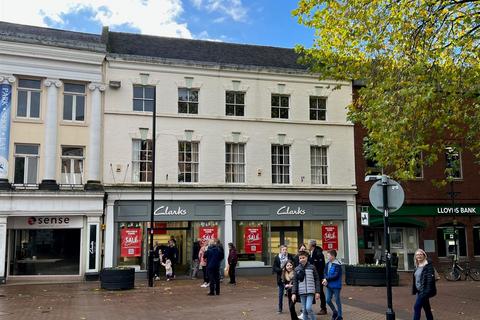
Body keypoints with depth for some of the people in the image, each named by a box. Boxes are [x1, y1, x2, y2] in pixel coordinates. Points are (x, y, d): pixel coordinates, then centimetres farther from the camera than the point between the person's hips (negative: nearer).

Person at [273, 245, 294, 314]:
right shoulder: (277, 258, -2)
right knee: (281, 293, 6)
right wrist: (281, 270, -18)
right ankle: (280, 308, 17)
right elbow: (274, 268, -3)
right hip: (281, 278, 0)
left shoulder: (290, 256, -1)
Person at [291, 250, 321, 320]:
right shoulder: (297, 269, 5)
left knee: (308, 308, -15)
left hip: (310, 292, -3)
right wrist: (293, 293, 0)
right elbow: (295, 282, 6)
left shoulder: (312, 267, -1)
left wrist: (317, 292, -3)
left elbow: (317, 280, 1)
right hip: (301, 293, 3)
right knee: (304, 310, 6)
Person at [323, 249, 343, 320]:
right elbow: (325, 272, 8)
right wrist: (325, 280, -11)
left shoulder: (337, 264, -16)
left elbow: (336, 276, -20)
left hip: (336, 286, -7)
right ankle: (334, 312, 31)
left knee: (337, 301, 5)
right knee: (328, 300, 9)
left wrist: (327, 279, -16)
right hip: (329, 285, 7)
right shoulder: (328, 264, 5)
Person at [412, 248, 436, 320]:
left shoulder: (428, 265, -13)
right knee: (426, 308, 16)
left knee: (417, 307, -10)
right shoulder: (417, 266, 11)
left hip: (424, 291, -8)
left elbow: (430, 278, -19)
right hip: (419, 291, 8)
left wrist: (427, 291, -24)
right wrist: (414, 290, 15)